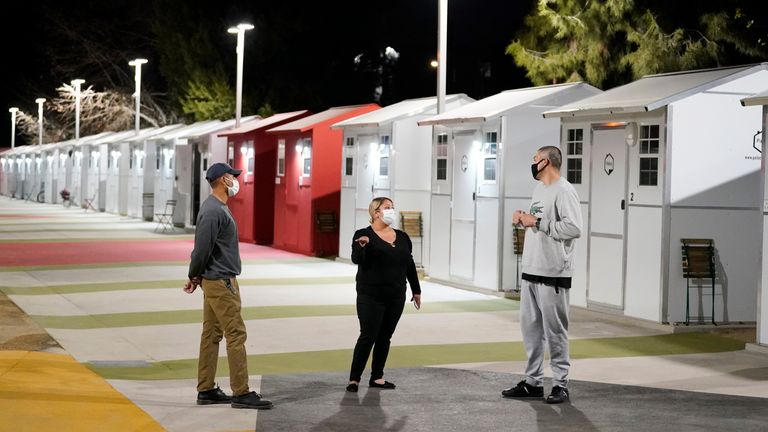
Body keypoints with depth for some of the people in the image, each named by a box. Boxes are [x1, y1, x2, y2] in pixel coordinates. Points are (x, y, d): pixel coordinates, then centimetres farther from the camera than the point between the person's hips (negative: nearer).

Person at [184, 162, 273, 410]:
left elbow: (203, 249, 16)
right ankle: (241, 393, -4)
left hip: (215, 280, 10)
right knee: (236, 334, -7)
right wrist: (194, 277, -5)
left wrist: (197, 276, 11)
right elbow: (202, 248, -19)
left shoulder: (218, 207, 15)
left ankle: (206, 391, 17)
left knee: (211, 334, 12)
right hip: (221, 282, -10)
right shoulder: (213, 211, -19)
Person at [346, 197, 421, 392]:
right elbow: (357, 259, -21)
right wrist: (362, 246, -40)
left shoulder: (402, 237, 8)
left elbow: (410, 265, 15)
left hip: (396, 297, 5)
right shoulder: (363, 234, -7)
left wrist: (416, 290, 16)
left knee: (385, 337, 9)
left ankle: (377, 377, 18)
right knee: (368, 336, -6)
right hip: (371, 297, -5)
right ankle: (354, 378, 3)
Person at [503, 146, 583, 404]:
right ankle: (532, 382, 19)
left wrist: (537, 222, -19)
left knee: (554, 330, -3)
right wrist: (523, 220, 7)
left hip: (553, 274, -9)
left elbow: (574, 228, -23)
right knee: (530, 327, 12)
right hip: (531, 271, 9)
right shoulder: (539, 189, 18)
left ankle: (560, 384, 6)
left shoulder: (564, 191, -12)